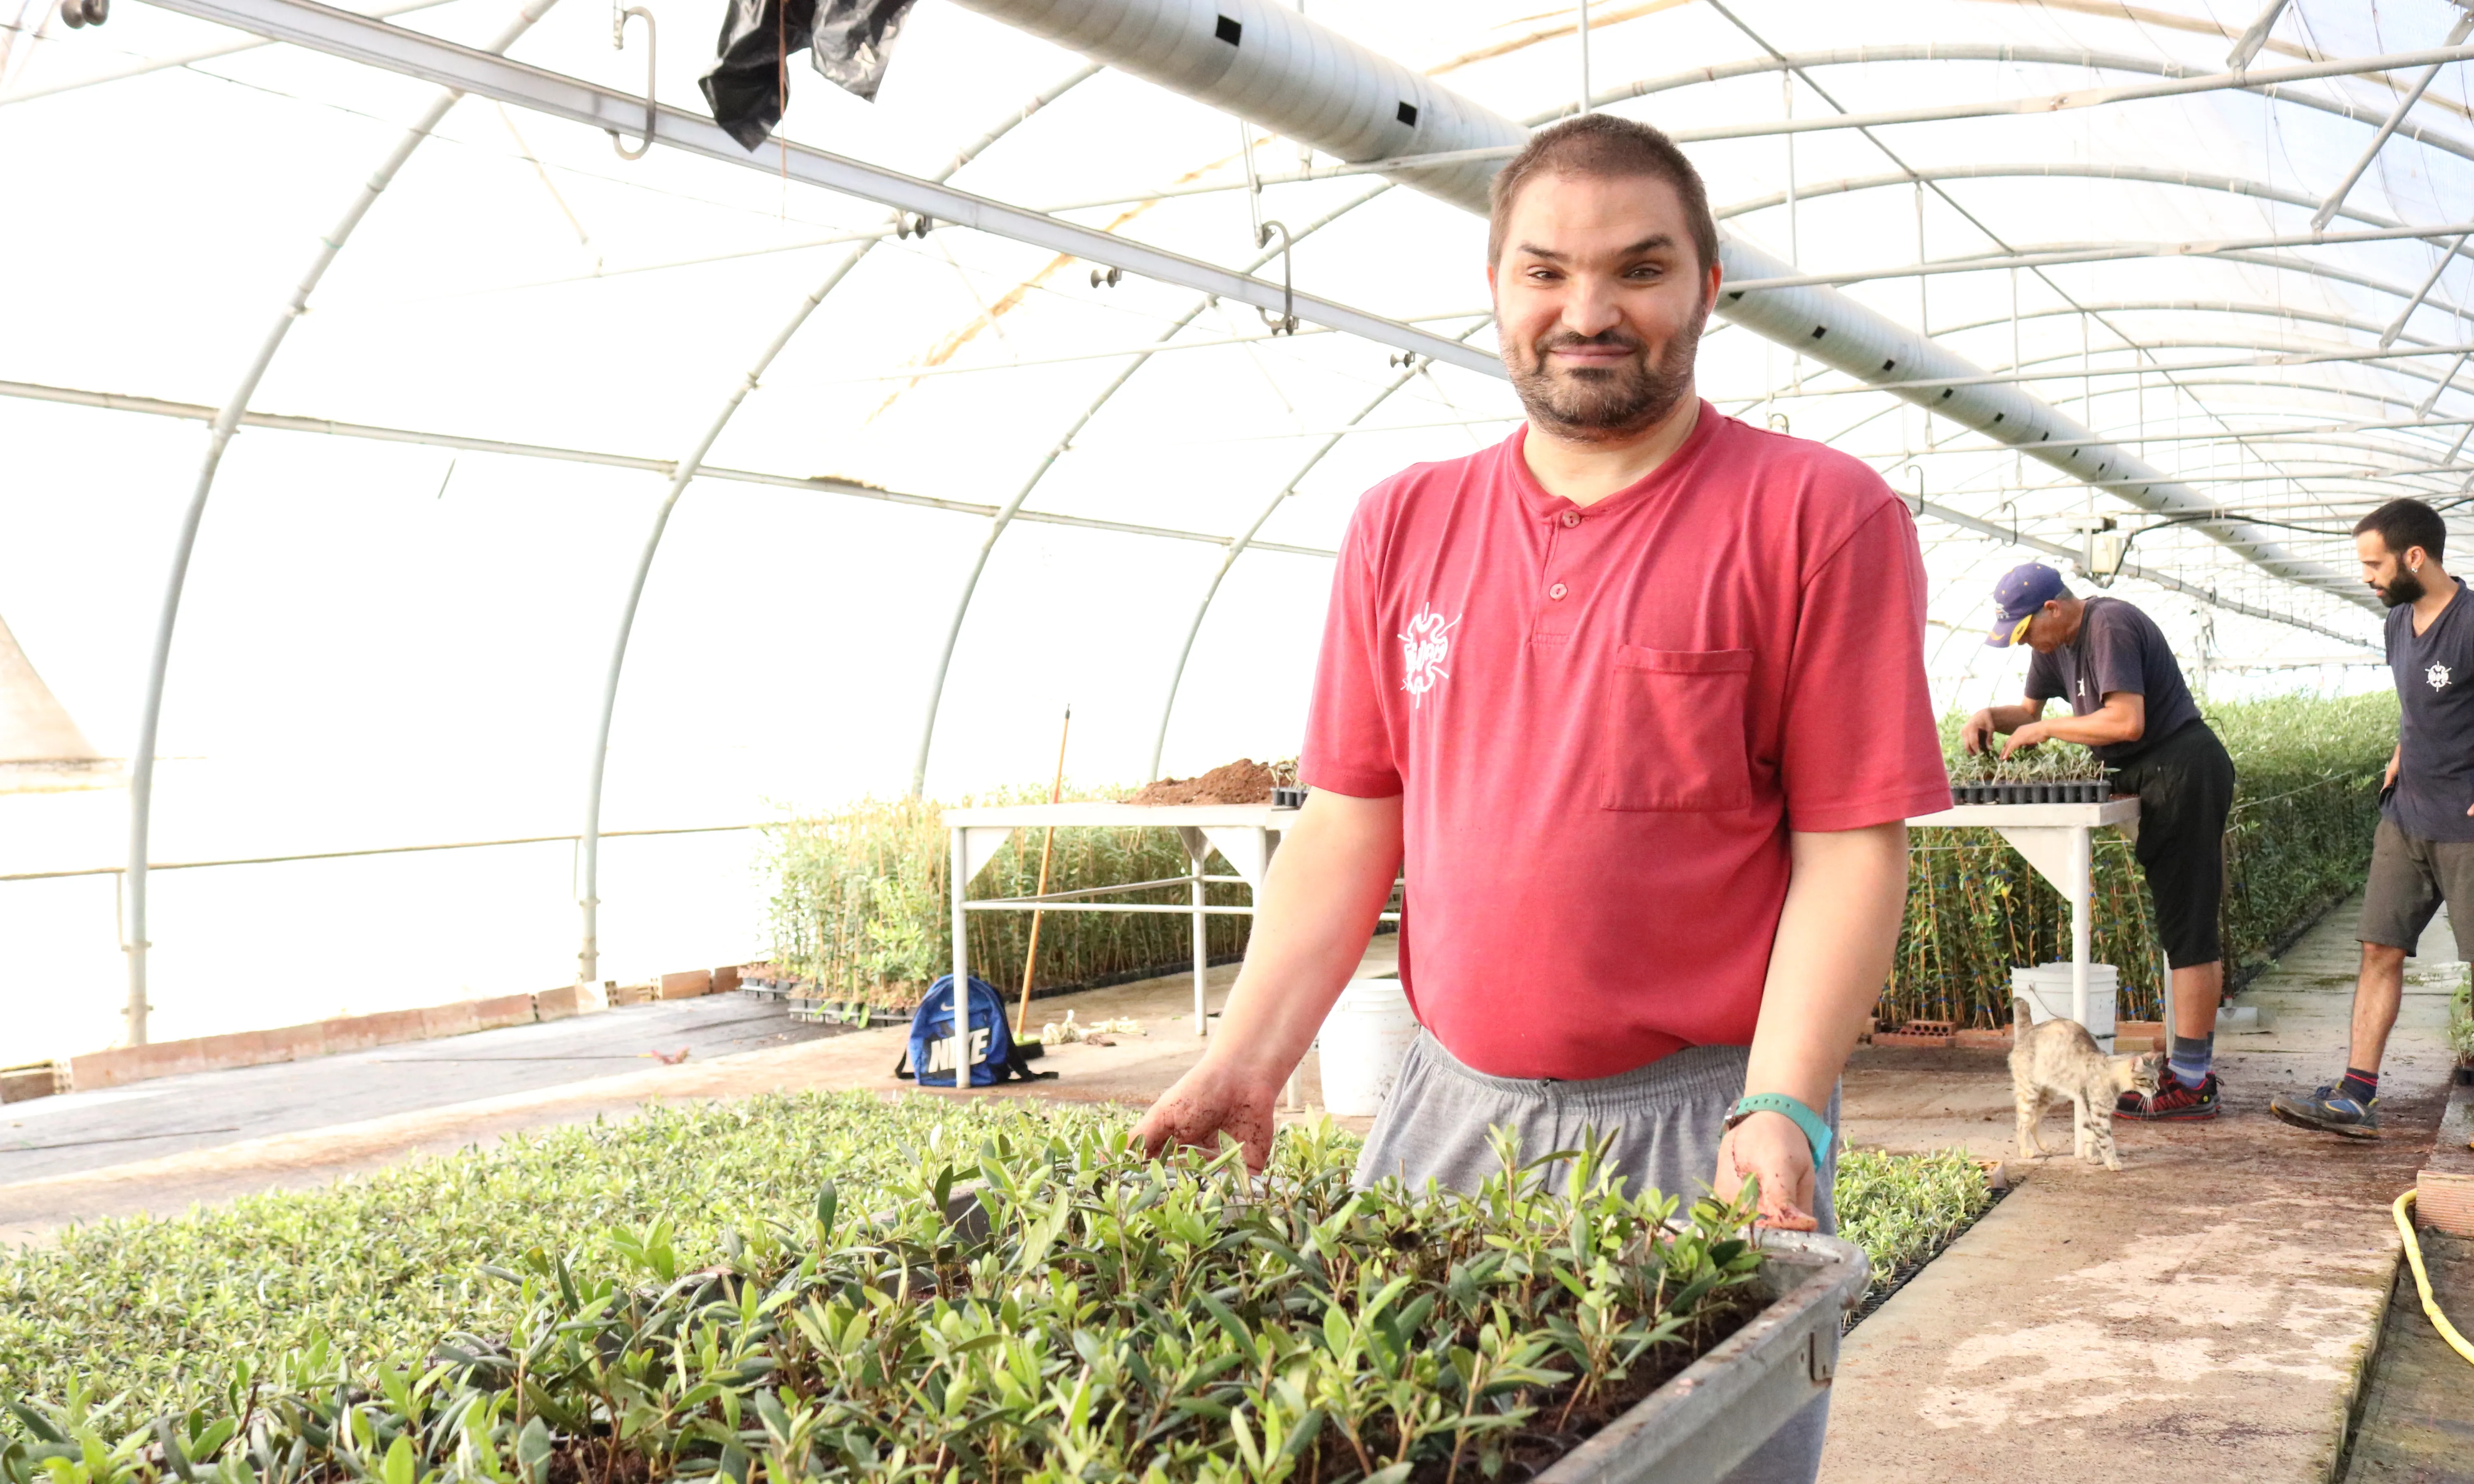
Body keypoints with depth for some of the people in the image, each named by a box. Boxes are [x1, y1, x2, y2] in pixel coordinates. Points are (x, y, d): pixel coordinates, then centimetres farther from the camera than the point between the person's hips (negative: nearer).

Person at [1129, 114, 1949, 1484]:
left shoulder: (1820, 516, -4)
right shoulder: (1402, 527, 9)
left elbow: (1852, 846, -7)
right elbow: (1347, 830, 8)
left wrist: (1780, 1110, -17)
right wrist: (1244, 1062, -2)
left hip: (1695, 1127, -3)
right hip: (1445, 1111, 4)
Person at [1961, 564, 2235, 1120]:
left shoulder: (2111, 627, -17)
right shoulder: (2057, 643, 13)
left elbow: (2127, 721, -25)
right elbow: (2030, 708, 25)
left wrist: (2046, 730, -15)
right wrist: (1990, 717, 4)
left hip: (2184, 773, -10)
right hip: (2163, 781, 10)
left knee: (2189, 928, -8)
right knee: (2192, 927, 13)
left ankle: (2190, 1085, -6)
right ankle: (2194, 1067, 20)